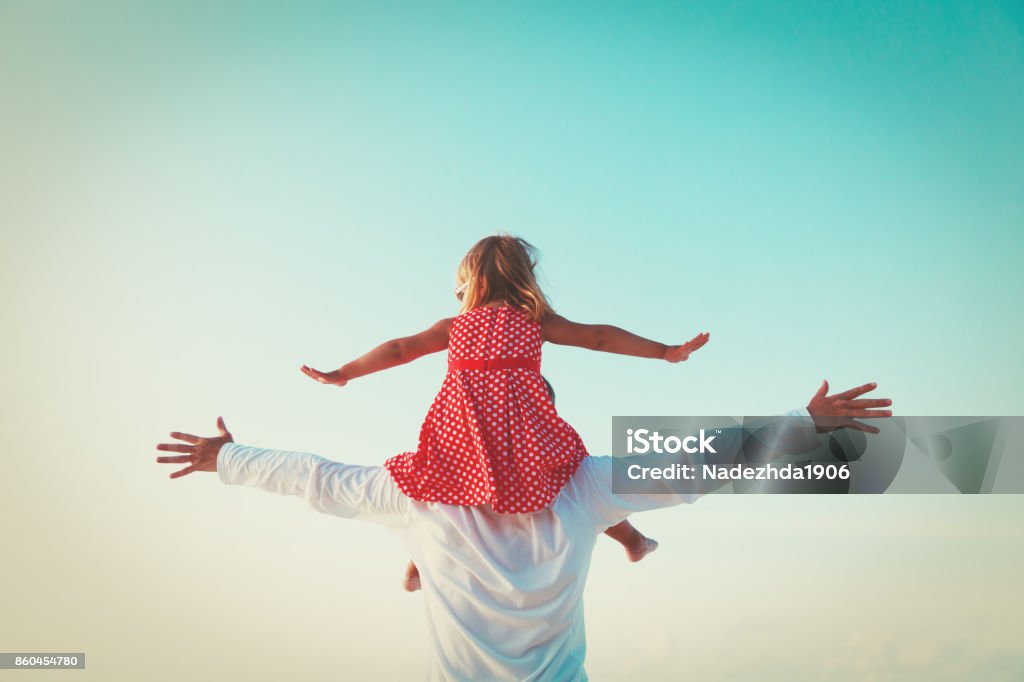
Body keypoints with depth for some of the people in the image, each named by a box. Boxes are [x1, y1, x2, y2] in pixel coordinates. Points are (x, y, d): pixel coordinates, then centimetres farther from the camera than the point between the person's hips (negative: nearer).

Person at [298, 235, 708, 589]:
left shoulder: (455, 326, 17)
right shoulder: (535, 320, 12)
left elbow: (400, 349, 20)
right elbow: (598, 337, 10)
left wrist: (341, 375, 29)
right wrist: (665, 351, 12)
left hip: (460, 433, 1)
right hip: (523, 436, -1)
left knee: (428, 478, 27)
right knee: (578, 474, 19)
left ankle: (417, 566, 27)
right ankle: (631, 539, 26)